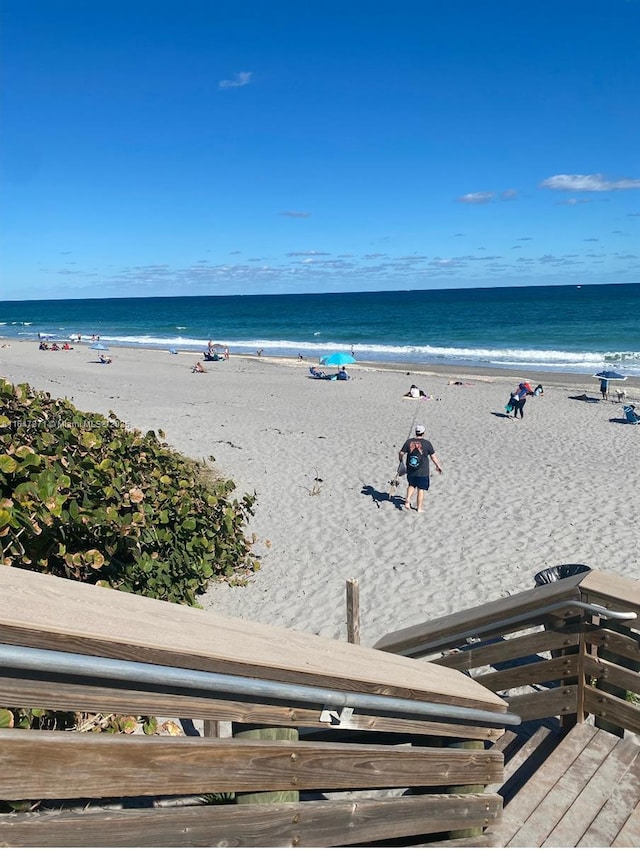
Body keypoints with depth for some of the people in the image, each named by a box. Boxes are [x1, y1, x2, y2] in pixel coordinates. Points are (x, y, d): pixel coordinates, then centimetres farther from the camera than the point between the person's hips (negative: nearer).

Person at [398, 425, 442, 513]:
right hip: (422, 472, -3)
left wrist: (401, 461, 20)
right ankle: (419, 508, 15)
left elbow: (401, 453, -1)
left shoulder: (409, 442, -4)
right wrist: (438, 466, 13)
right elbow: (433, 456, -2)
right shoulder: (427, 443, -9)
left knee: (411, 485, 25)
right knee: (421, 489, 8)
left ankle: (407, 500, 6)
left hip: (410, 471, 3)